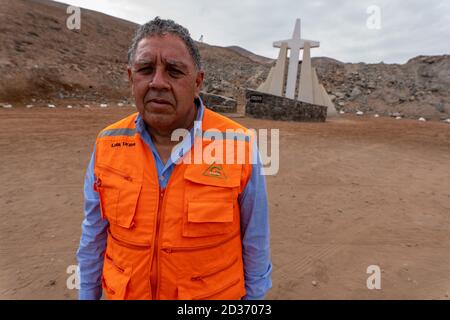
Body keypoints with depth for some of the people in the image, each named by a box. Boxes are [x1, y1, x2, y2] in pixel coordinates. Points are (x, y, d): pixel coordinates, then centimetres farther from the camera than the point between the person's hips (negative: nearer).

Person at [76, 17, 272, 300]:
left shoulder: (239, 147, -21)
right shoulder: (108, 144, -11)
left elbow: (255, 241, -8)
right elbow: (94, 235, 2)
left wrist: (254, 295, 1)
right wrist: (87, 293, 9)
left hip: (214, 293, -2)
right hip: (125, 292, 3)